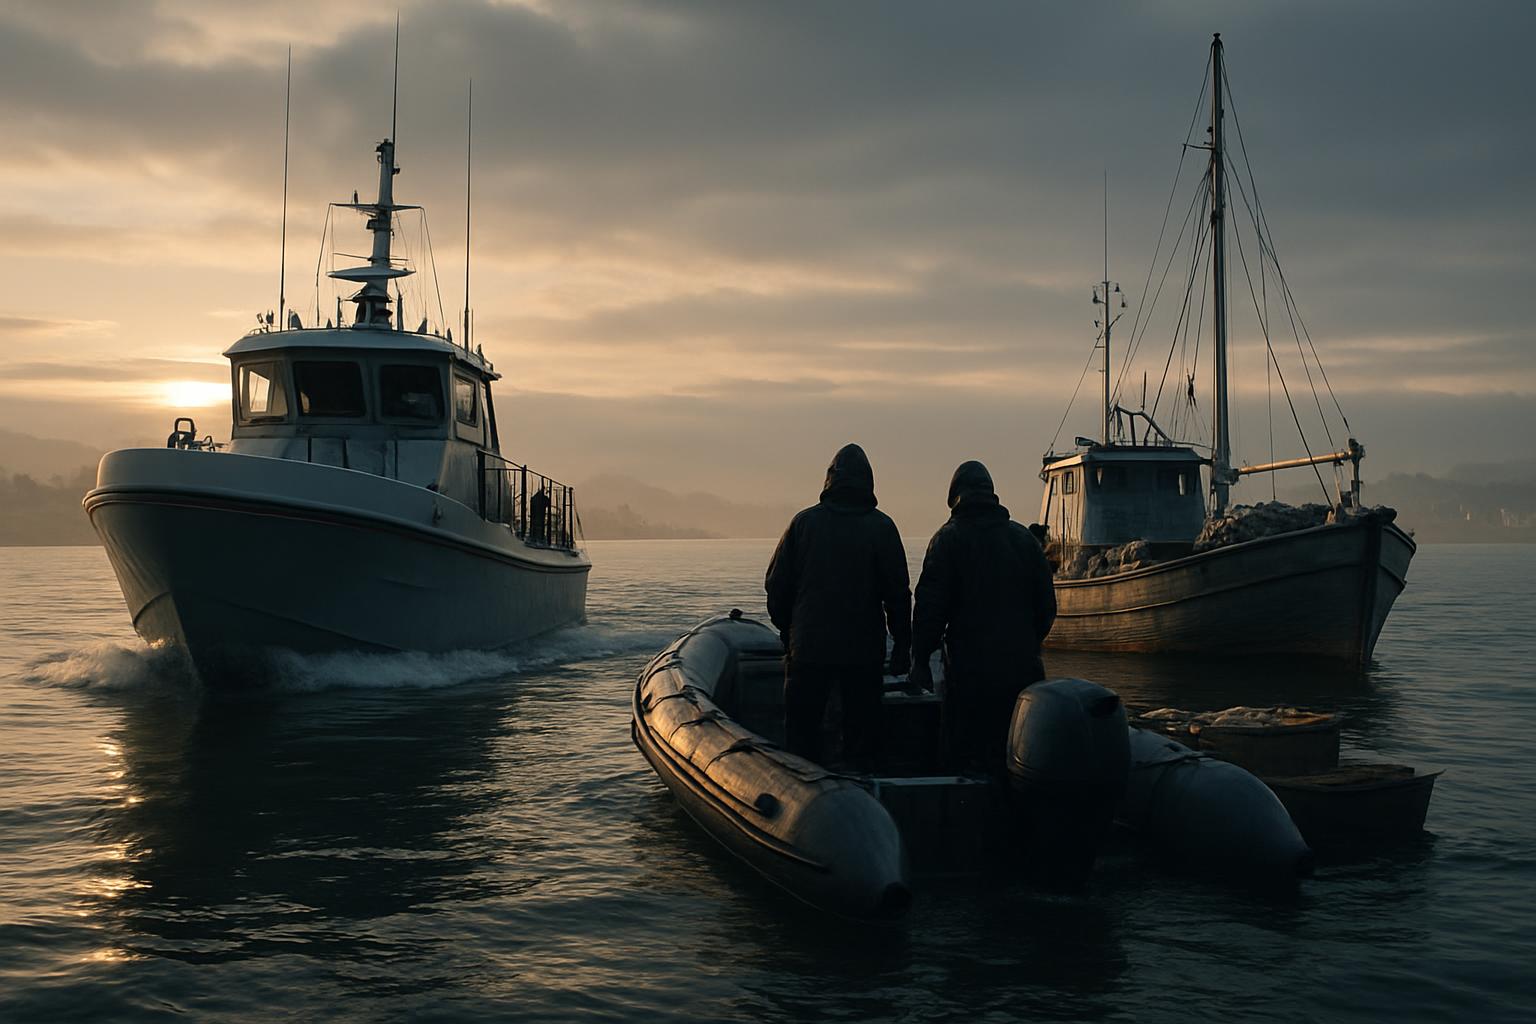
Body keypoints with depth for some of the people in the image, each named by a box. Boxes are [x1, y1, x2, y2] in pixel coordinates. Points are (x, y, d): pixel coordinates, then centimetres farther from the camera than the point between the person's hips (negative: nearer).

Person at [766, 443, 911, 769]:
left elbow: (777, 585, 3)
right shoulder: (882, 527, -2)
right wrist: (902, 644, 4)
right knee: (862, 730, 8)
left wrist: (787, 630, 15)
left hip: (809, 647, 0)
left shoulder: (804, 521, 0)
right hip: (865, 650, 0)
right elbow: (897, 593, -3)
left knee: (801, 730, 9)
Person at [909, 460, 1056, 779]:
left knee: (960, 756, 2)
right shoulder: (1024, 538, 11)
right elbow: (1047, 605, 13)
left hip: (970, 671, -4)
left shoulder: (949, 538, -3)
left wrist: (920, 658, -2)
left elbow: (931, 606, -8)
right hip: (1023, 670, 4)